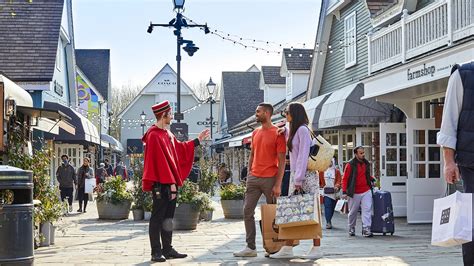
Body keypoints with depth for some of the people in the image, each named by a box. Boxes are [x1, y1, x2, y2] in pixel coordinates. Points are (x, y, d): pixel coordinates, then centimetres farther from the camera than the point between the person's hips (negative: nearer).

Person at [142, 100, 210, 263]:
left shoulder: (168, 134, 15)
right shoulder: (154, 136, -14)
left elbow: (179, 149, 28)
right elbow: (161, 161, -18)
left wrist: (197, 141, 31)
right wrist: (171, 182, -19)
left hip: (170, 183, 9)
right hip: (161, 184, -9)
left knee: (168, 218, 12)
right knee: (158, 218, -4)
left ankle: (167, 249, 18)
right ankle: (156, 252, 1)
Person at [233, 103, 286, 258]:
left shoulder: (277, 133, -6)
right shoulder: (255, 133, 14)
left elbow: (282, 161, -8)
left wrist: (278, 184, -13)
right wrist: (249, 174, 11)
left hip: (270, 179, -6)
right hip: (253, 179, 6)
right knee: (247, 211, 0)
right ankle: (250, 247, 3)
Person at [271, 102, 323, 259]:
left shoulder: (303, 129, -10)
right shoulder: (293, 131, 16)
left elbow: (303, 155, -15)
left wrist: (299, 179, -18)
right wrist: (285, 131, 15)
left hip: (306, 175, -9)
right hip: (294, 175, 9)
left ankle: (316, 248, -1)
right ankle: (287, 249, 4)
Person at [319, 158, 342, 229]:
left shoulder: (337, 171, 8)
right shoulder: (322, 171, 8)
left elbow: (339, 181, 0)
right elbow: (319, 180, 14)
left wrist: (337, 186, -17)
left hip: (334, 192, 2)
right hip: (326, 192, -2)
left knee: (332, 207, 8)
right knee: (327, 206, -14)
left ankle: (328, 221, 23)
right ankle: (328, 222, -18)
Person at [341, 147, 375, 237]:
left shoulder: (366, 163, 9)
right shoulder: (350, 165, -9)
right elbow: (345, 179, -8)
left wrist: (371, 179, 10)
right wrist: (344, 192, -13)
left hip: (366, 191, 4)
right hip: (354, 193, -4)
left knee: (367, 210, -9)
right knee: (353, 212, 10)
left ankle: (366, 229, -11)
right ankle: (351, 228, 28)